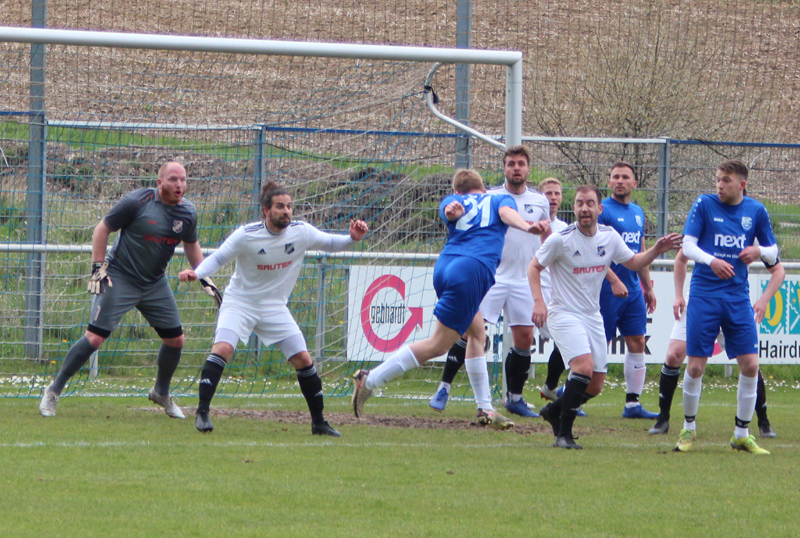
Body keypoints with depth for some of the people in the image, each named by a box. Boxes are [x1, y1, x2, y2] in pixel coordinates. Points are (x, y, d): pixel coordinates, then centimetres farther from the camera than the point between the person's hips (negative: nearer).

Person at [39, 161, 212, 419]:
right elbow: (102, 229, -8)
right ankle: (53, 391, -1)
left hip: (155, 284, 6)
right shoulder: (136, 202, -17)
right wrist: (98, 267, -13)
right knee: (95, 338, -13)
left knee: (175, 340, 5)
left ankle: (161, 392, 31)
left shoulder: (188, 212, 0)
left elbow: (191, 244, 18)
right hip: (119, 279, -6)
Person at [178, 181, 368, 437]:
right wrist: (196, 273, -26)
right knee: (223, 348, -26)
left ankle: (319, 422, 11)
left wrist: (352, 238, -13)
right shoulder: (246, 235, -17)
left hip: (275, 307, 3)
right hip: (240, 301, -3)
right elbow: (218, 258, -9)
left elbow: (330, 243, 6)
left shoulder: (301, 232, -8)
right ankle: (202, 412, -20)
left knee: (303, 359, -3)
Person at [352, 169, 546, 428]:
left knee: (477, 334, 20)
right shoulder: (500, 200, 18)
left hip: (444, 267, 6)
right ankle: (370, 380, -7)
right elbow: (507, 213, -6)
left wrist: (452, 210, -25)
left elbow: (449, 208, -1)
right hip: (473, 270, -6)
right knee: (438, 345, -4)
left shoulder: (453, 201, 23)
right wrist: (527, 227, -25)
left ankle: (485, 408, 18)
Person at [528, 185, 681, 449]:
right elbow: (534, 267, -3)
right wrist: (538, 301, -16)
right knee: (584, 366, -27)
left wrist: (655, 251, -3)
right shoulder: (561, 239, -13)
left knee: (595, 385, 5)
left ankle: (554, 410, 31)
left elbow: (633, 262, 15)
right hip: (564, 315, -6)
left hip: (593, 316, 6)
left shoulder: (609, 236, 1)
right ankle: (563, 434, -19)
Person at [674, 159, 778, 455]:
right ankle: (688, 428, 18)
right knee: (695, 366, -3)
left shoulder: (756, 211, 5)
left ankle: (742, 434, 10)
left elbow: (773, 253, 13)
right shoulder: (704, 204, -1)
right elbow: (688, 245, -5)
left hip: (738, 297, 2)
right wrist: (711, 260, -24)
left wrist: (760, 251, -10)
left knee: (750, 365, -4)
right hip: (705, 295, -2)